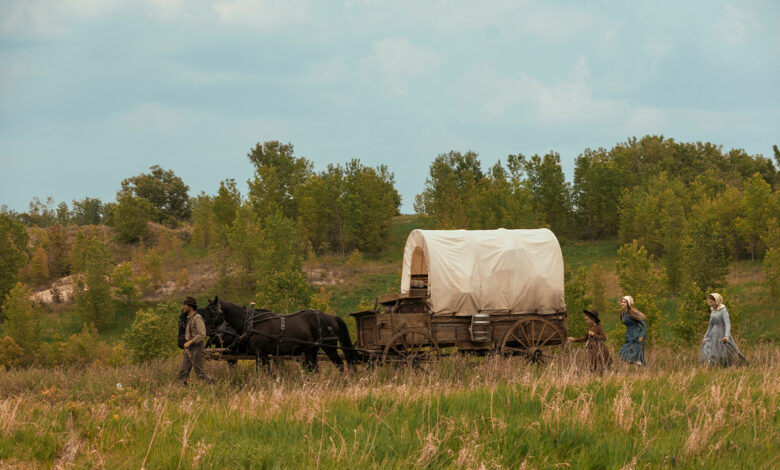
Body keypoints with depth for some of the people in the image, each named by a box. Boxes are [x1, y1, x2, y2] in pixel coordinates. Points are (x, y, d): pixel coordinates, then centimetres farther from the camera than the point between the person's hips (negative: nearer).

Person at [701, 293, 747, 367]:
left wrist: (727, 336, -37)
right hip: (714, 336, 7)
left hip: (722, 336, -7)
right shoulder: (713, 311, 12)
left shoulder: (723, 311, -11)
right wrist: (705, 337, 22)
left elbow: (727, 324, -22)